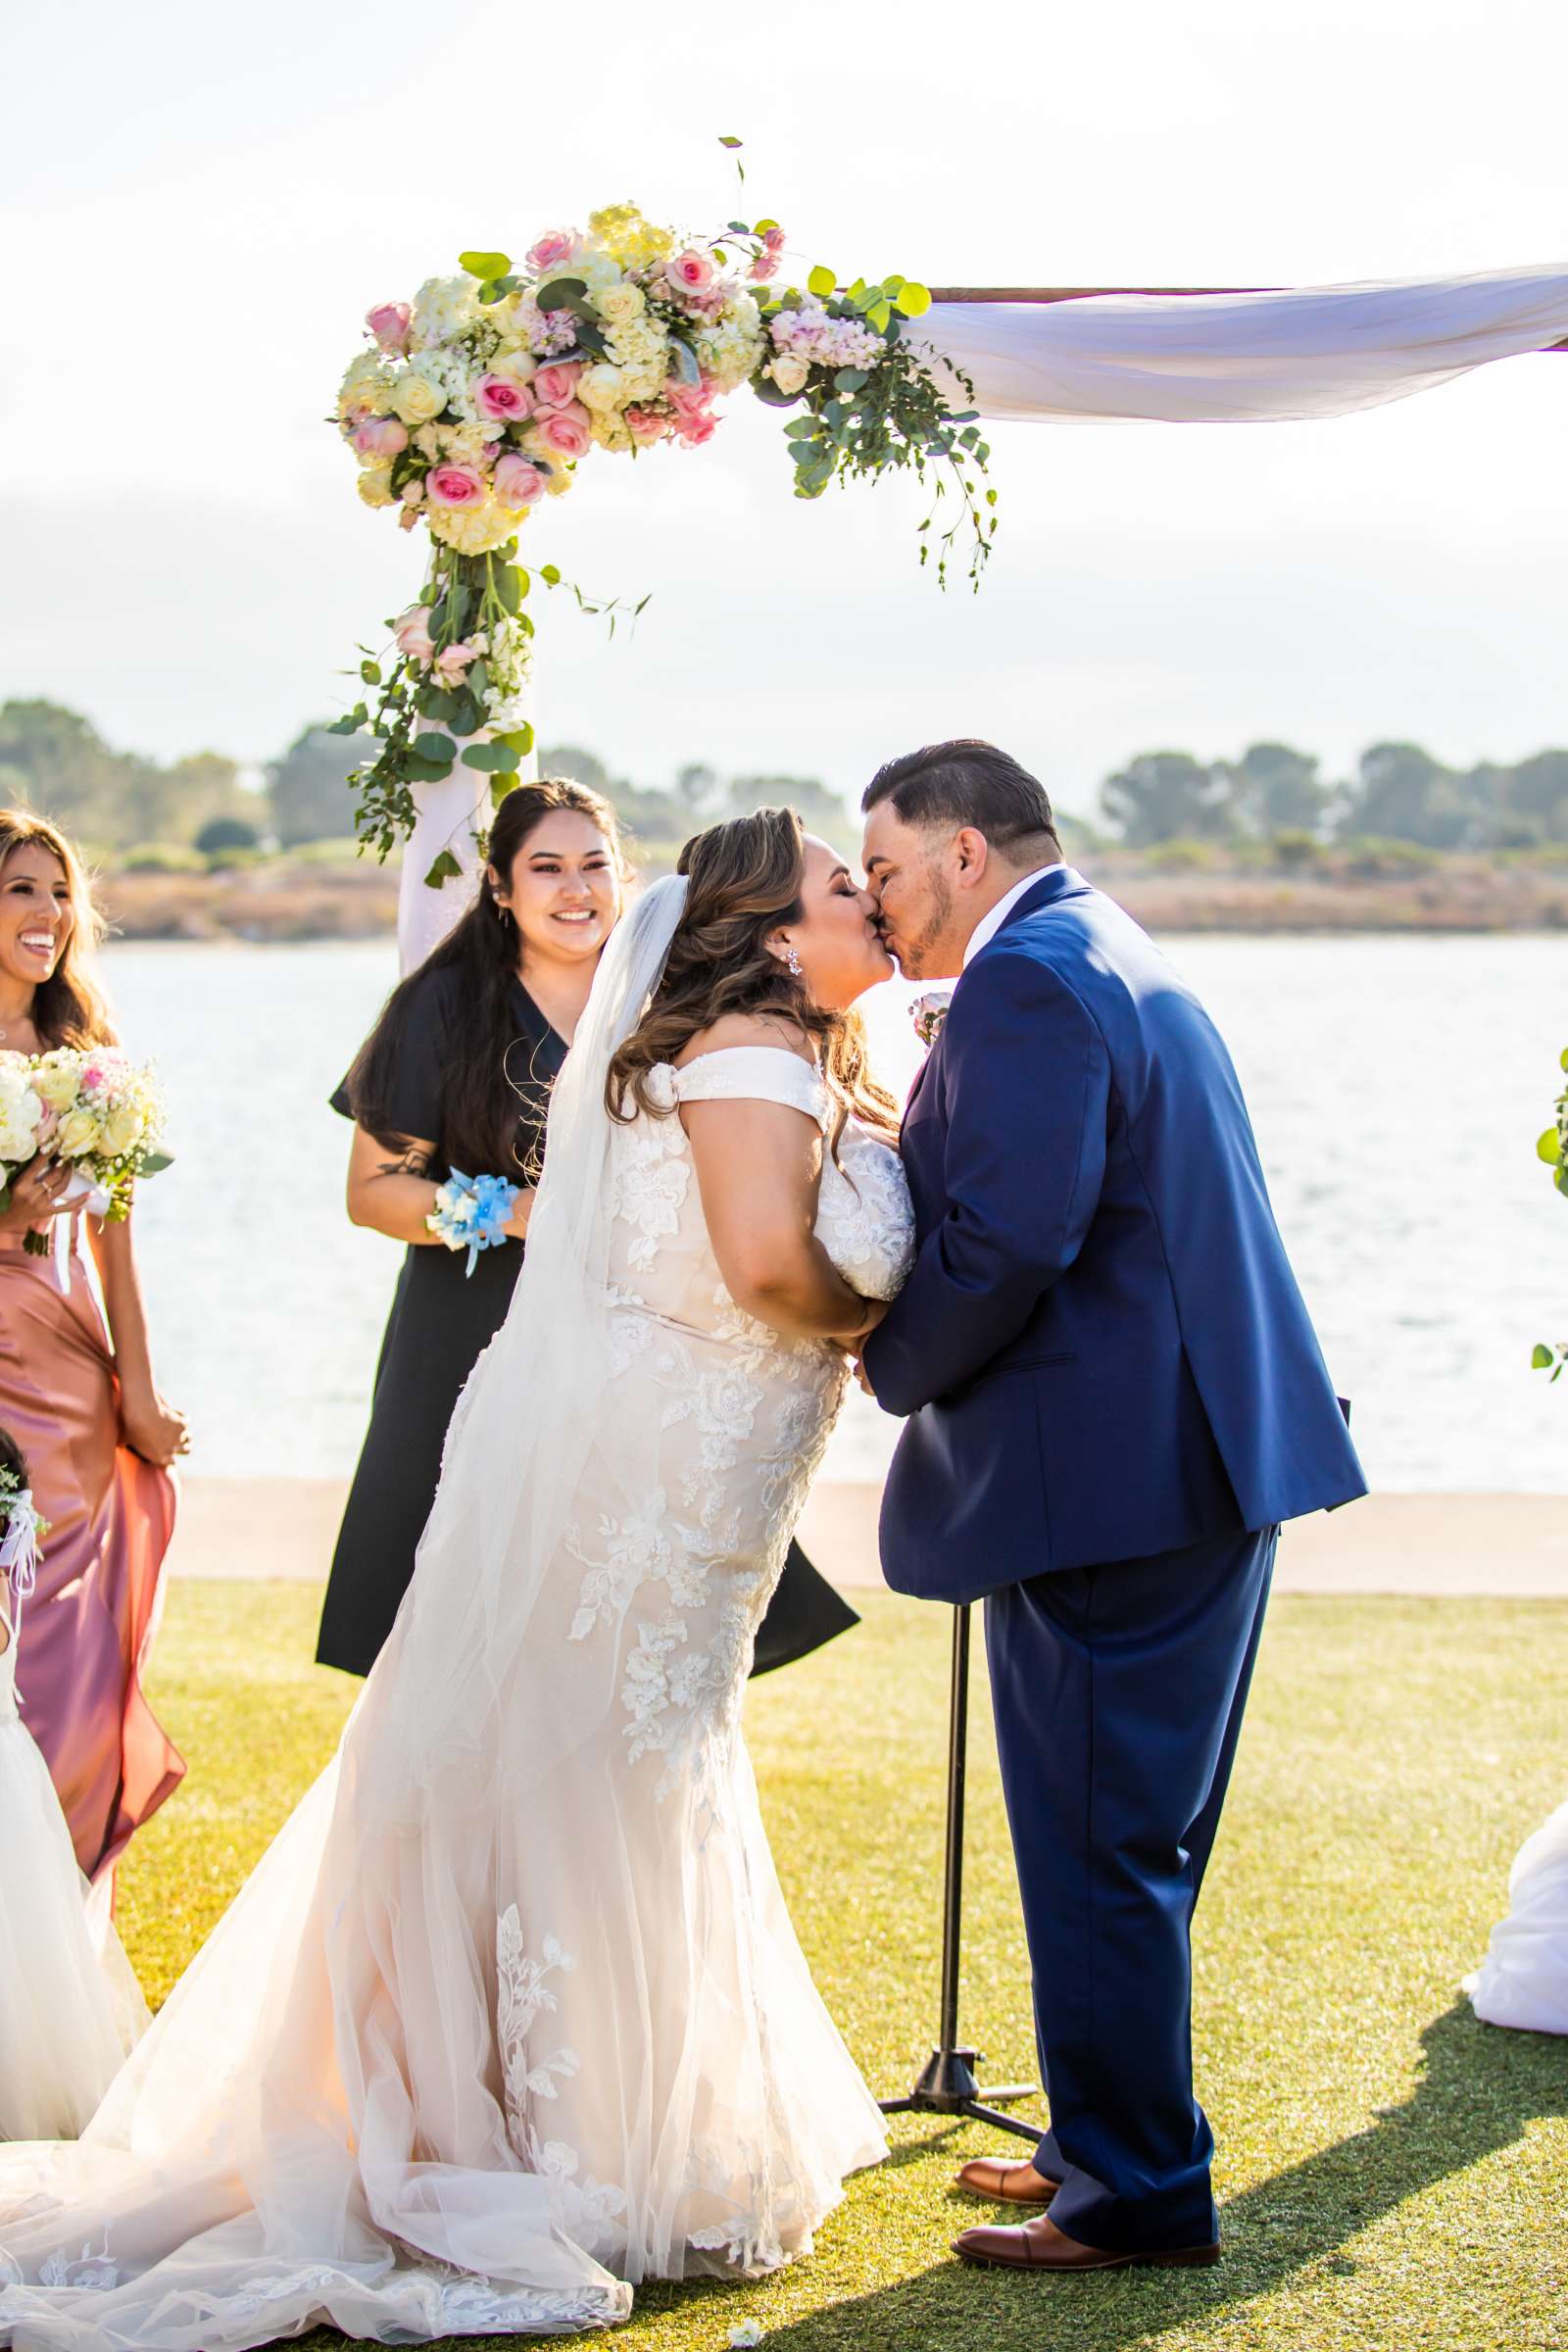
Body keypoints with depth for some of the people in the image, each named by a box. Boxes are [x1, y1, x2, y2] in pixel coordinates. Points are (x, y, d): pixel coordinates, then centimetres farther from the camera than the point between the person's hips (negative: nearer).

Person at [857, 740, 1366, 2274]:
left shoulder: (1025, 981, -15)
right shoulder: (1117, 960, 18)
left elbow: (1008, 1239, -23)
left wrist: (893, 1363, -7)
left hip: (1109, 1481, -11)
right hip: (1204, 1456, 11)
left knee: (1096, 1850, -2)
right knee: (1137, 1843, 19)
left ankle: (1136, 2199, 7)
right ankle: (1110, 2141, 30)